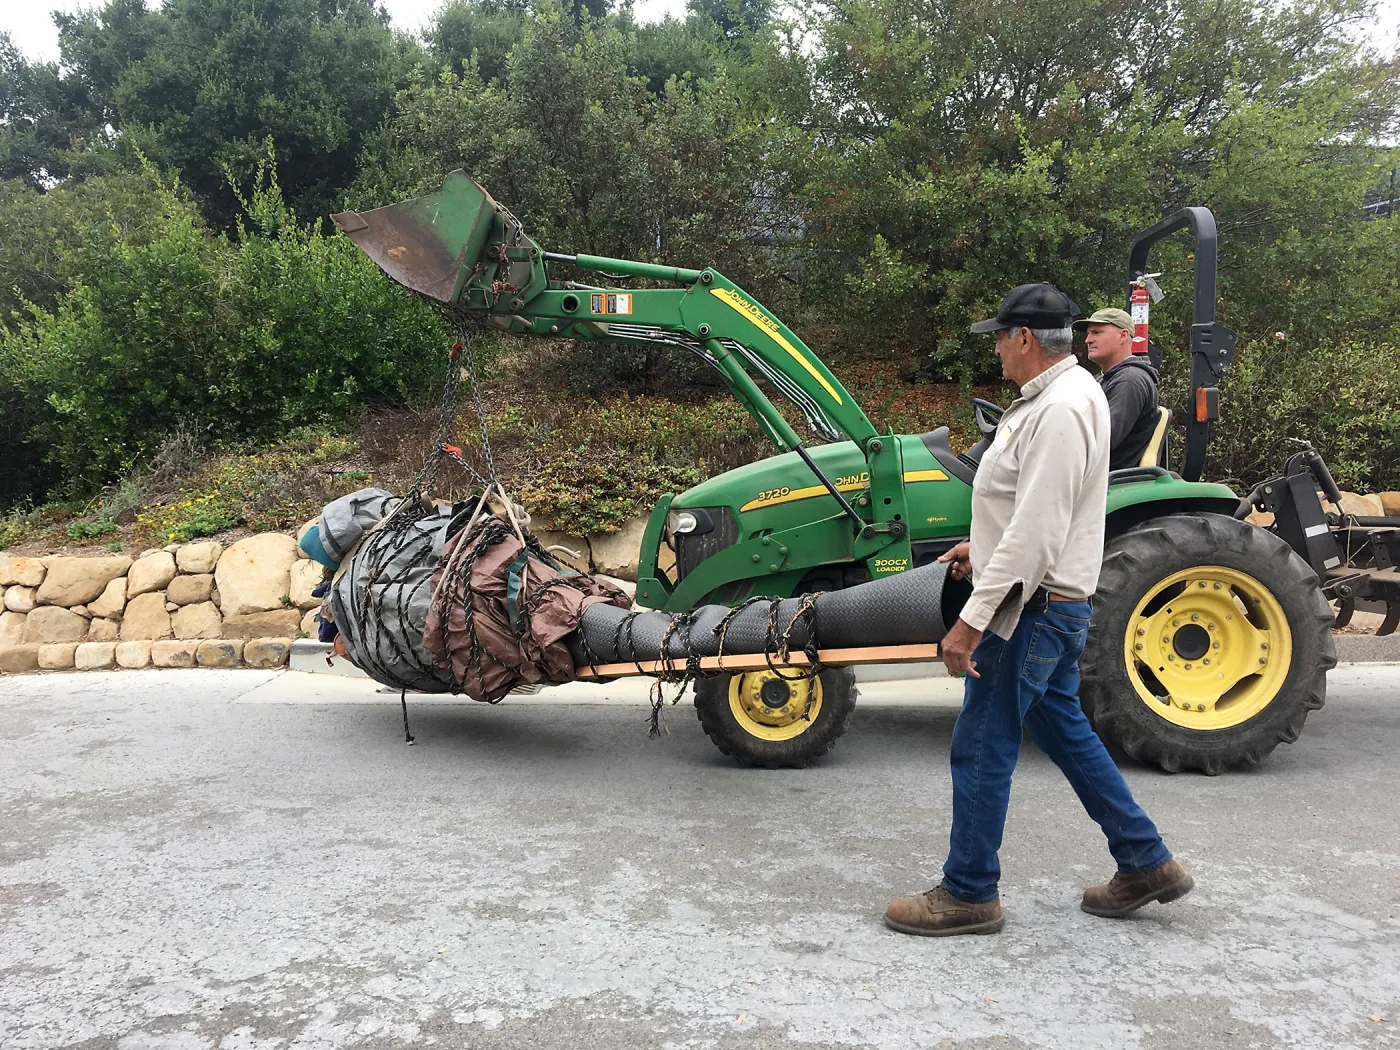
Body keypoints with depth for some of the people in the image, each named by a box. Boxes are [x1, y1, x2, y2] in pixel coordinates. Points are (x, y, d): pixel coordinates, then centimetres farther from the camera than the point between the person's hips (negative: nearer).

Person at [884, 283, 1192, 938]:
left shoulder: (1060, 410, -22)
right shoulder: (1064, 394, 11)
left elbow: (1036, 534, -27)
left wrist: (972, 620, -26)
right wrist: (982, 545, 26)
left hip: (1033, 607, -11)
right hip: (1051, 604, 11)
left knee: (981, 748, 0)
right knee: (1063, 730, 20)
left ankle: (968, 894, 14)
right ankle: (1145, 863, 30)